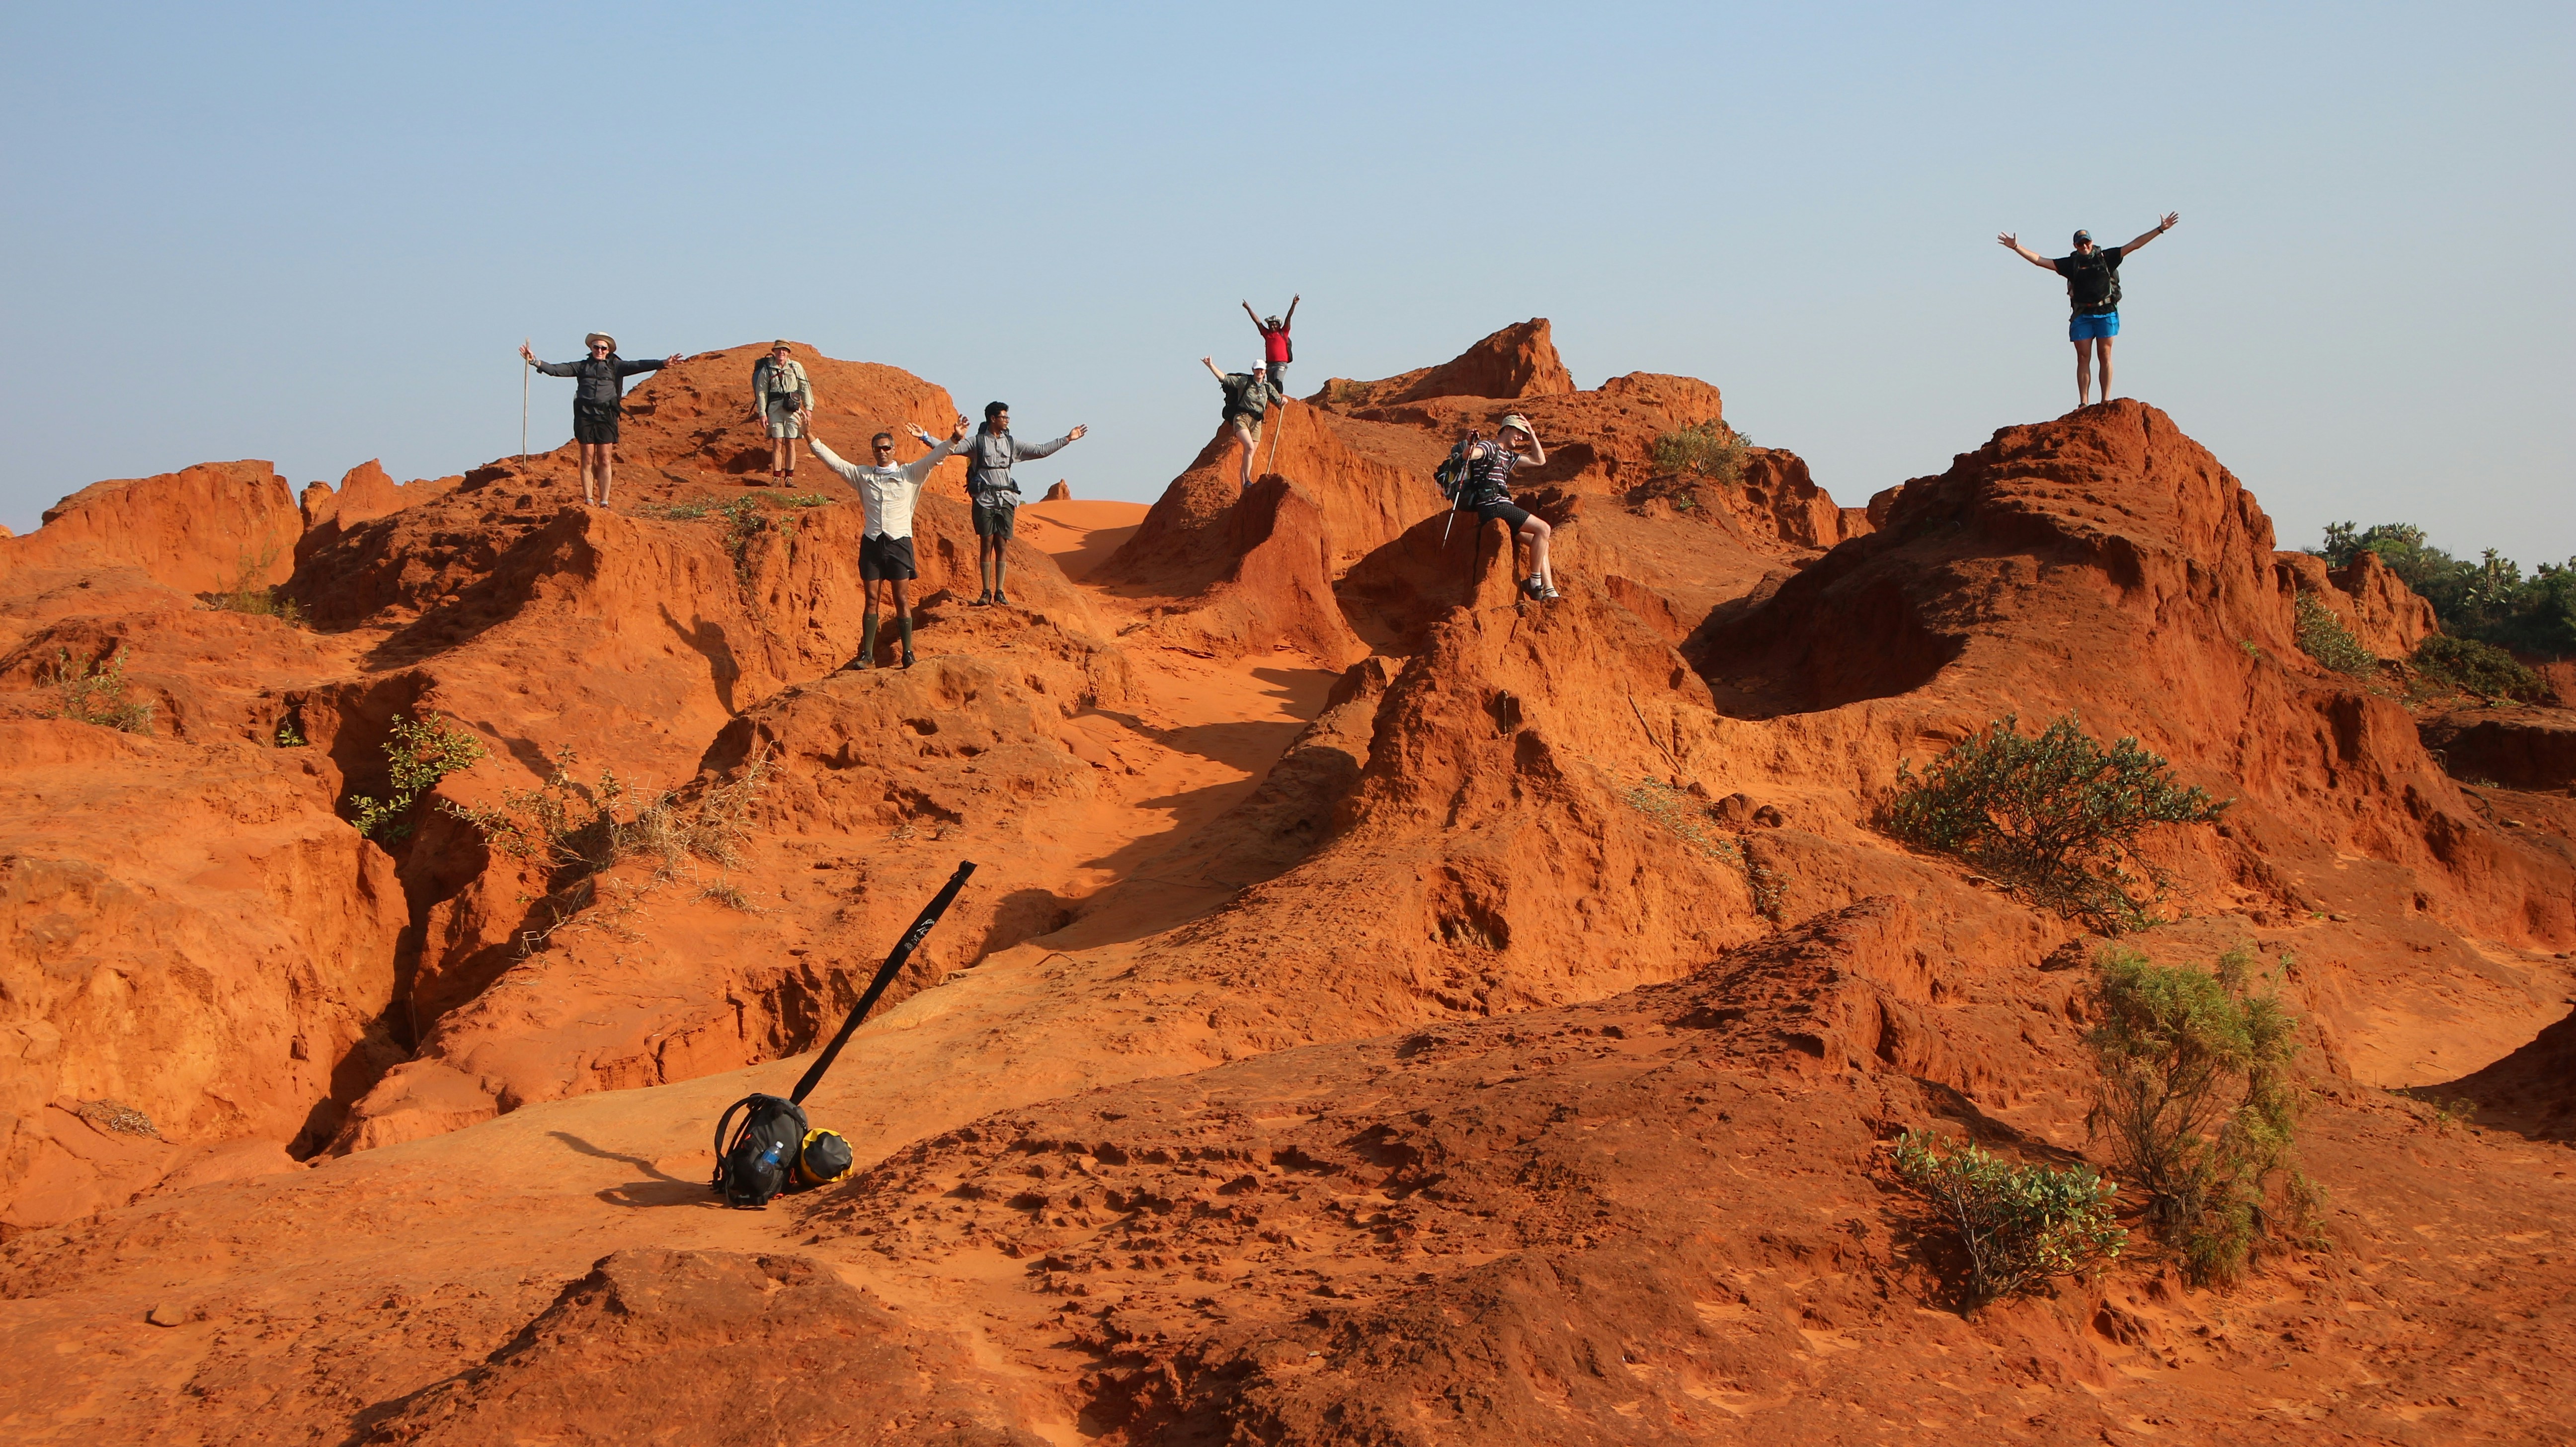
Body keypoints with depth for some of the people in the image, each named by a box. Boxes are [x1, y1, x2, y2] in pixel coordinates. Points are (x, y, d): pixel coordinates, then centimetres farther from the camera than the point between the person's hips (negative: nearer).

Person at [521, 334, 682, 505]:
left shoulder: (615, 366, 14)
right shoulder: (582, 366, 17)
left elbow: (637, 366, 2)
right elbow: (557, 369, 10)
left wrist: (662, 363, -12)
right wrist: (536, 362, -3)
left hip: (606, 415, -1)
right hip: (585, 414, 1)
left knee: (605, 460, -3)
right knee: (588, 460, -1)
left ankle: (604, 502, -1)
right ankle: (589, 501, -1)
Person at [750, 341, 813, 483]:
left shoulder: (796, 367, 8)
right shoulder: (767, 370, 4)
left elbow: (805, 388, 9)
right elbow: (761, 392, 3)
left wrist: (808, 408, 1)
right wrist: (762, 413, -5)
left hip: (793, 409, 1)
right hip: (775, 409, -1)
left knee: (790, 444, 1)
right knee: (777, 444, -3)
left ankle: (789, 477, 4)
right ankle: (776, 477, -1)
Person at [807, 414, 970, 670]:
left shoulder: (909, 474, 7)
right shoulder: (863, 475, 12)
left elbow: (935, 457, -2)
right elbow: (832, 460, 11)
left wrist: (955, 439, -18)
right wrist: (811, 438, 5)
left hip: (899, 543, -2)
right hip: (872, 543, 2)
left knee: (902, 600, -2)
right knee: (872, 600, 3)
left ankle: (908, 653, 1)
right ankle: (867, 655, 4)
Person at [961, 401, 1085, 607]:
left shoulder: (1011, 443, 13)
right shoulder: (977, 442, 0)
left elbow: (1041, 450, 16)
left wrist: (1067, 439, 14)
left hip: (1006, 499, 4)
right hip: (985, 499, -4)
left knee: (1002, 546, 1)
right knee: (986, 544, -4)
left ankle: (999, 592, 4)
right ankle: (986, 592, 1)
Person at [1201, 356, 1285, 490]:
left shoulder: (1268, 387, 14)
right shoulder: (1244, 381, 2)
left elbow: (1278, 400, 19)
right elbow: (1224, 378, -3)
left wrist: (1283, 400, -6)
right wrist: (1211, 366, -13)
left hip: (1256, 422, 4)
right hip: (1242, 418, -4)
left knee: (1250, 453, 2)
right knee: (1250, 447, -26)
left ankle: (1244, 487, 6)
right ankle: (1247, 480, -24)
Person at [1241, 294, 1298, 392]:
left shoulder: (1283, 333, 5)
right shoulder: (1267, 334, 14)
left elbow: (1289, 318, -1)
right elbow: (1257, 321, 17)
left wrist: (1293, 305, -7)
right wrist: (1248, 309, 18)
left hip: (1281, 364, -5)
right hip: (1270, 364, 5)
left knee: (1278, 380, -27)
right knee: (1271, 387, 5)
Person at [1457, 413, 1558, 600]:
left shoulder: (1508, 456, 28)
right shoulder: (1489, 448, 0)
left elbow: (1539, 460, 30)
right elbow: (1469, 455, -21)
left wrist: (1531, 433, 23)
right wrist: (1470, 446, -43)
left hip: (1503, 508, 10)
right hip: (1493, 506, -10)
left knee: (1541, 542, 8)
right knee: (1543, 529, -17)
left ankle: (1550, 592, 3)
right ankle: (1535, 583, -14)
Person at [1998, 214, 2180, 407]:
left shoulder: (2106, 258, 9)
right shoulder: (2071, 264, 11)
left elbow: (2135, 244, 9)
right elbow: (2040, 261, 9)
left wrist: (2160, 229, 5)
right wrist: (2016, 247, 3)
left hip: (2106, 313, -1)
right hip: (2082, 315, 1)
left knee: (2105, 356, -1)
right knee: (2083, 358, -1)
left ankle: (2106, 400, -1)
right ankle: (2083, 403, -2)